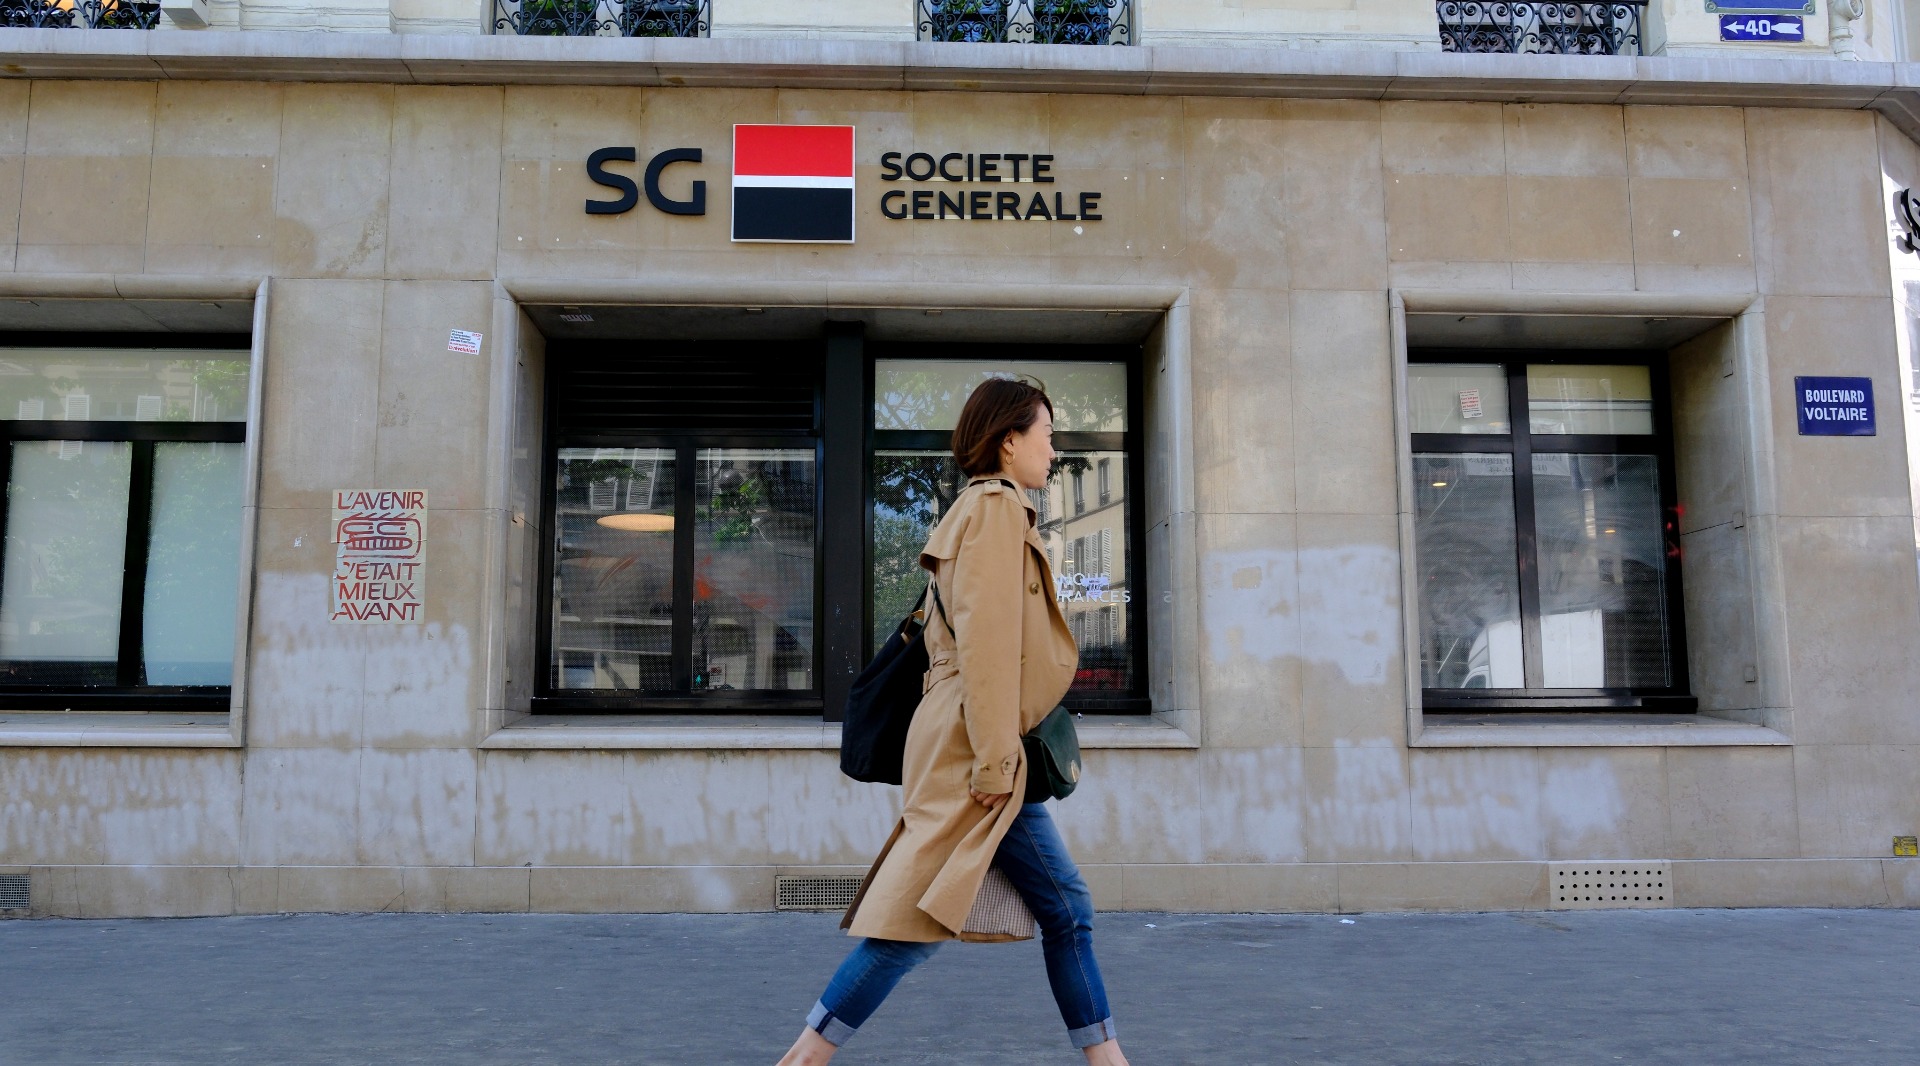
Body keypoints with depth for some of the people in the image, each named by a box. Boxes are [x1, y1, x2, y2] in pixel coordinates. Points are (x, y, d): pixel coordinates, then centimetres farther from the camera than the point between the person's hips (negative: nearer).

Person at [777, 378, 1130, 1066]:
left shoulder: (987, 510, 21)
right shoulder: (996, 506, -9)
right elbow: (985, 643, -19)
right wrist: (995, 759, -20)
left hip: (976, 745, 10)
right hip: (974, 745, -10)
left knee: (1067, 908, 10)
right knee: (921, 917, -6)